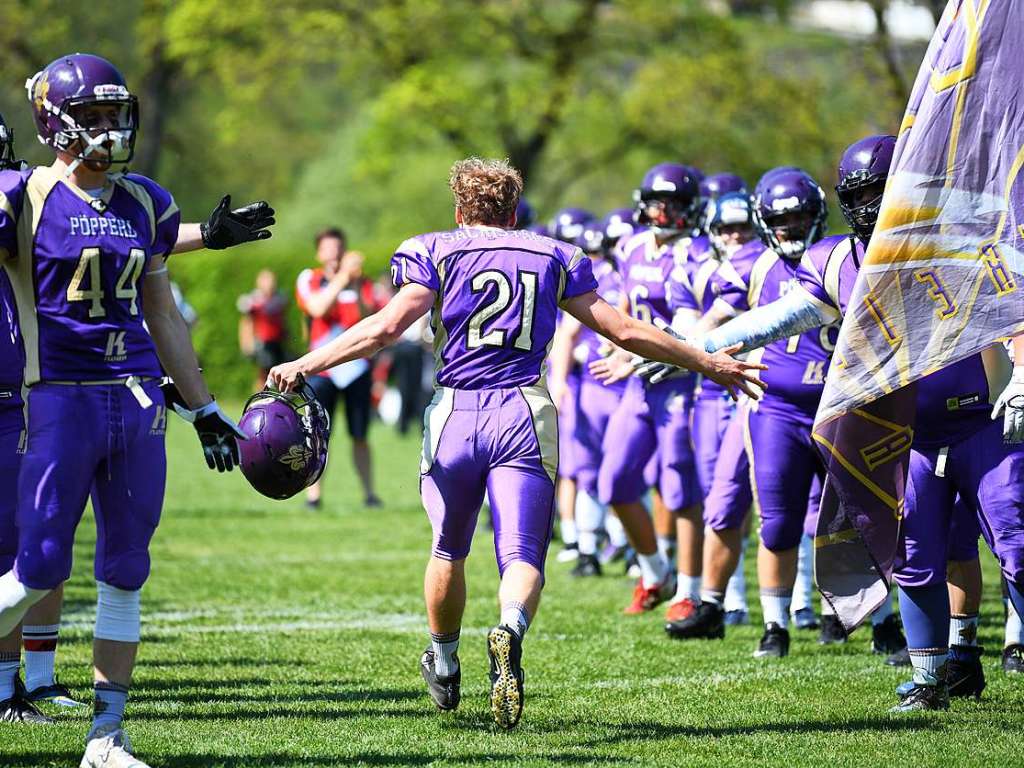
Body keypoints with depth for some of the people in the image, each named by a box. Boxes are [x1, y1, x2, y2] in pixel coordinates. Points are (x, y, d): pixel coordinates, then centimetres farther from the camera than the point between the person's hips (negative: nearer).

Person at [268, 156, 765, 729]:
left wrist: (308, 365, -3)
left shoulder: (437, 253, 7)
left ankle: (444, 665, 37)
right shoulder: (554, 257, 14)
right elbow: (625, 331, 13)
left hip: (456, 415, 0)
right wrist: (709, 364, 22)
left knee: (449, 551, 21)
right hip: (526, 416, 0)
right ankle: (511, 629, -39)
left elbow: (389, 325, -7)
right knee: (523, 558, -6)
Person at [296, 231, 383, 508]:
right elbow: (318, 309, -17)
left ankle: (369, 492, 8)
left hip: (356, 367, 1)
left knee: (360, 435, 3)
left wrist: (357, 289, -21)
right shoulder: (308, 280, 3)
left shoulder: (361, 283, 7)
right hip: (322, 368, -1)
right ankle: (313, 493, -2)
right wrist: (343, 277, -24)